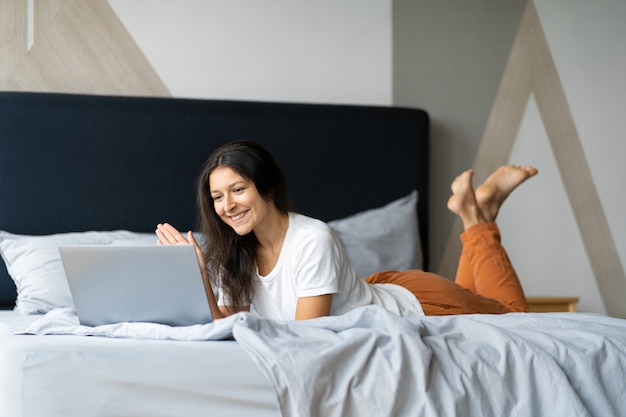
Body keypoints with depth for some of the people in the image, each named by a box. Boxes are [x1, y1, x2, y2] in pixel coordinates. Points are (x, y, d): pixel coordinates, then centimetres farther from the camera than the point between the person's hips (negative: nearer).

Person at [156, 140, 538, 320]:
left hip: (416, 304, -6)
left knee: (513, 312, 20)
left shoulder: (313, 240, -36)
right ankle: (474, 211, 33)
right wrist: (197, 278, -30)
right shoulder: (235, 254, -15)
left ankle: (477, 214, 27)